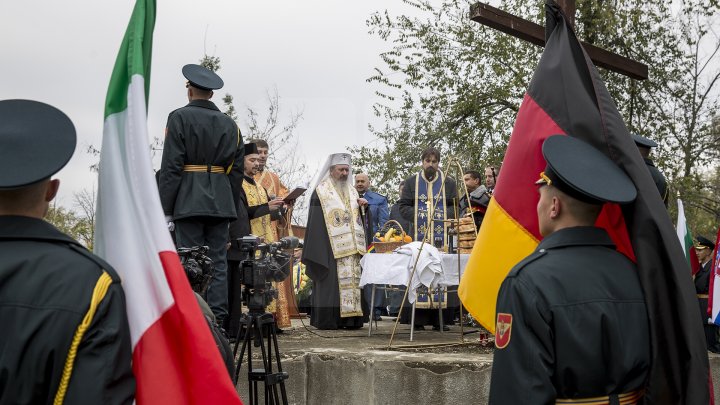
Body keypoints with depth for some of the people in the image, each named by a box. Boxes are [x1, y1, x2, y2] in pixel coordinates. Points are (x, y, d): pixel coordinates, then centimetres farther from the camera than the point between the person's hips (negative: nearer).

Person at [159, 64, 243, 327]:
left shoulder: (180, 117, -3)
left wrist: (166, 210, -6)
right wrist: (231, 207, 18)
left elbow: (171, 167, -8)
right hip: (220, 204, 4)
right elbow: (236, 170, 12)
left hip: (188, 202, -4)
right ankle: (217, 323, 6)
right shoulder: (229, 124, 12)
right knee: (218, 263, 6)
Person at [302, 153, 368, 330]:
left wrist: (362, 205, 2)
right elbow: (315, 221, -7)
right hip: (331, 248, -6)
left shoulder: (352, 191, 18)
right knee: (331, 282, -8)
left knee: (352, 281, 2)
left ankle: (351, 318, 4)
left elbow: (358, 218, 24)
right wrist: (318, 249, -14)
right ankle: (328, 319, -7)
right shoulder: (321, 191, -1)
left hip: (352, 248, 6)